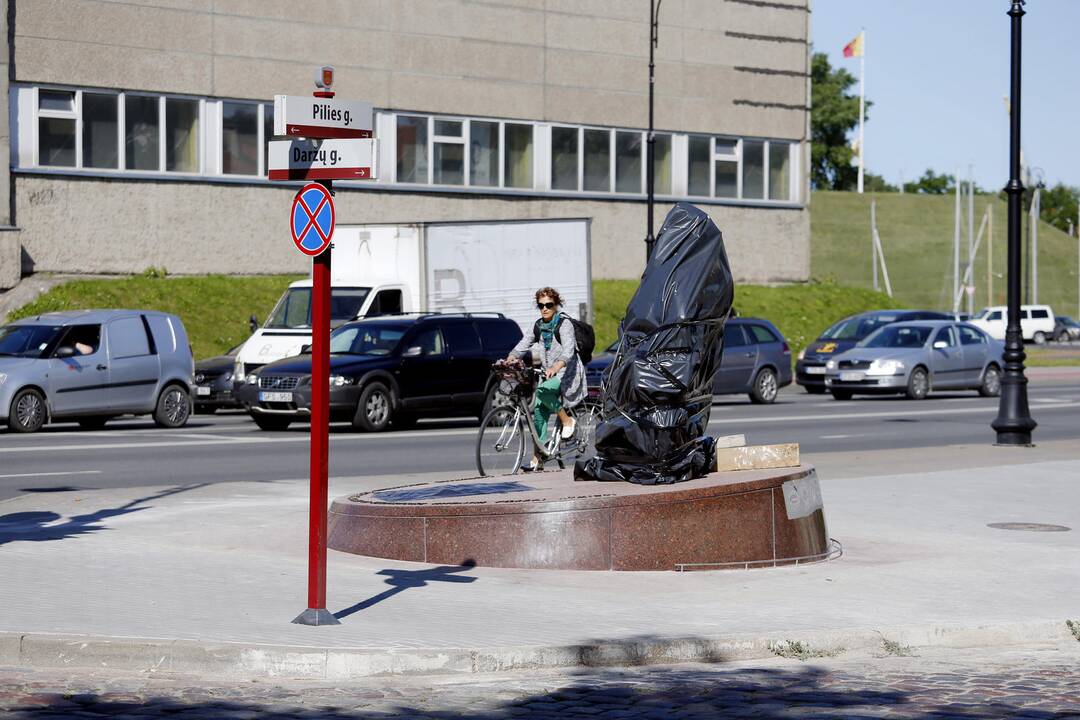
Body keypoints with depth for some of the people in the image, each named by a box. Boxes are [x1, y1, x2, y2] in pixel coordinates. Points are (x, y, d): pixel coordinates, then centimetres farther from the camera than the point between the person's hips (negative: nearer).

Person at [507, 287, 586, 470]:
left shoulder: (564, 325, -12)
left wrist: (555, 367, -44)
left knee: (542, 391, -32)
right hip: (549, 375, 6)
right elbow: (522, 346, 1)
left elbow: (568, 351, -26)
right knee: (539, 411, -7)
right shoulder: (538, 326, 8)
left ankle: (567, 421, -11)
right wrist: (509, 361, -19)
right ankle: (537, 458, -6)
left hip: (567, 374, -6)